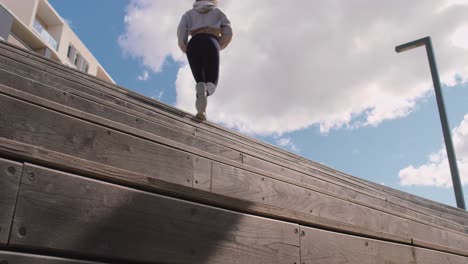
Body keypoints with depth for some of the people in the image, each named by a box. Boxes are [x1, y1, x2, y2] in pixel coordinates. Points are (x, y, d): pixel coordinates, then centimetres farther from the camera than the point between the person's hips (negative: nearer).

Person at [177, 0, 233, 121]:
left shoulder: (189, 13, 30)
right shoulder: (217, 11, 30)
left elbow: (181, 30, 9)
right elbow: (228, 33, 15)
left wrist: (185, 49, 19)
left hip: (193, 44, 2)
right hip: (210, 44, -1)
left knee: (200, 81, 6)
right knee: (211, 83, -4)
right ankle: (205, 92, -44)